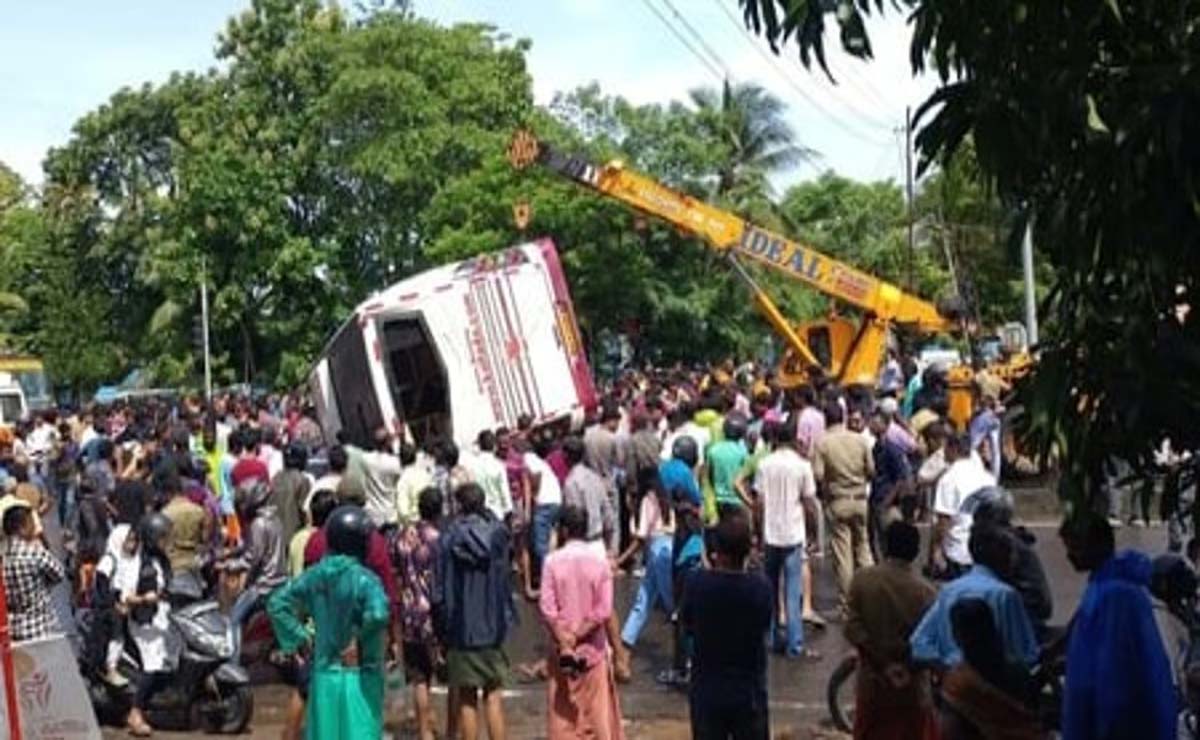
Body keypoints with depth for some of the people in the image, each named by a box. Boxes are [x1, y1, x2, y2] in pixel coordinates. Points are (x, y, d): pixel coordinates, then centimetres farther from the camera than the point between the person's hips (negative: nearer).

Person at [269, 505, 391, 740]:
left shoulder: (315, 575, 3)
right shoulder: (364, 579, -15)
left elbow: (277, 603, 8)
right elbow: (378, 615, -32)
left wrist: (300, 637, 8)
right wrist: (361, 639, -13)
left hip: (324, 676, 5)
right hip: (358, 677, -5)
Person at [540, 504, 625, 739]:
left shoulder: (553, 561, -7)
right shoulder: (600, 561, -5)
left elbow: (547, 608, -12)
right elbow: (604, 610, -10)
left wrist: (564, 642, -10)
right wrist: (578, 635, -8)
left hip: (561, 648, -1)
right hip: (593, 648, 1)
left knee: (562, 708, 8)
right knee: (598, 707, 9)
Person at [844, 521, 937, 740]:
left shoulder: (862, 579, -9)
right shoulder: (924, 591, -15)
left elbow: (853, 629, -12)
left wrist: (883, 663, -9)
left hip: (872, 681, 2)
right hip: (911, 686, -2)